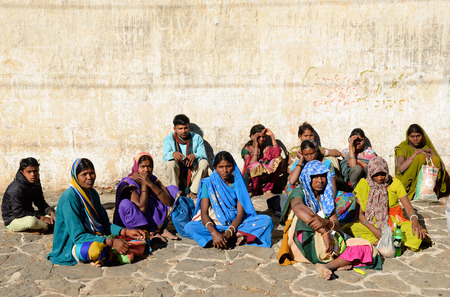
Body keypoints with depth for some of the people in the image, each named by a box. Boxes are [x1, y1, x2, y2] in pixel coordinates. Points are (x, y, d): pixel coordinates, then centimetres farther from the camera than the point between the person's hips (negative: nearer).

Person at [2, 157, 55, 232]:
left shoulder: (35, 182, 2)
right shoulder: (16, 189, -26)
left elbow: (40, 202, 9)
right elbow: (18, 212, -27)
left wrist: (51, 212, -11)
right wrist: (41, 218, -26)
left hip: (29, 214, 9)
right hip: (12, 220, -9)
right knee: (31, 221, -39)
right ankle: (47, 225, -7)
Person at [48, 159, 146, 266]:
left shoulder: (93, 193, 7)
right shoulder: (69, 198, -19)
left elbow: (104, 224, 11)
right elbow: (78, 236, -24)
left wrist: (126, 231, -7)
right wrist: (111, 242, -32)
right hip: (70, 247, -8)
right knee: (97, 248, -41)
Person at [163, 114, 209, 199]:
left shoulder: (197, 138, 1)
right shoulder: (168, 139, -3)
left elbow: (203, 155, -12)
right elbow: (165, 157, -18)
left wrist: (194, 155, -36)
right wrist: (173, 154, -43)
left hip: (192, 173, 1)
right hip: (176, 175, -1)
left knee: (204, 163, -25)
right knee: (170, 163, -31)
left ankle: (193, 192, -20)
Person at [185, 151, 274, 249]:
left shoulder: (238, 183, 0)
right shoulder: (208, 183, -3)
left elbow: (240, 213, -8)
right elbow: (204, 213, -13)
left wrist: (229, 232, -27)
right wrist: (214, 233, -32)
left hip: (235, 223, 1)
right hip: (215, 224, -1)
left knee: (267, 220, -19)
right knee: (189, 227, -31)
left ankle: (230, 237, -29)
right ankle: (236, 236, -30)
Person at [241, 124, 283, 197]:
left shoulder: (266, 148, 7)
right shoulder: (246, 149, -6)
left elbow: (277, 153, -16)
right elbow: (251, 164, -26)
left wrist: (272, 136, -10)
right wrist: (256, 145, -22)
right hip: (250, 181, -4)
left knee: (278, 160, -14)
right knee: (255, 166, -35)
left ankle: (267, 190, -4)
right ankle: (253, 191, -6)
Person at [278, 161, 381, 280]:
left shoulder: (327, 197, 16)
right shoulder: (299, 192, -1)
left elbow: (336, 224, 2)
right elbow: (297, 207, -28)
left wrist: (325, 223, -25)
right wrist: (324, 232, -35)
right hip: (305, 242, -5)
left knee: (365, 248, -15)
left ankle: (327, 266, -36)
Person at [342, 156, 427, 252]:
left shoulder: (395, 183, -3)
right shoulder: (365, 185, -4)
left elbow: (408, 208, -8)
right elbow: (361, 214, -5)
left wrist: (415, 222, -32)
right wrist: (373, 229, -24)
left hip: (394, 223, 0)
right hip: (372, 224, 0)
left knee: (418, 233, -30)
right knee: (347, 229, -29)